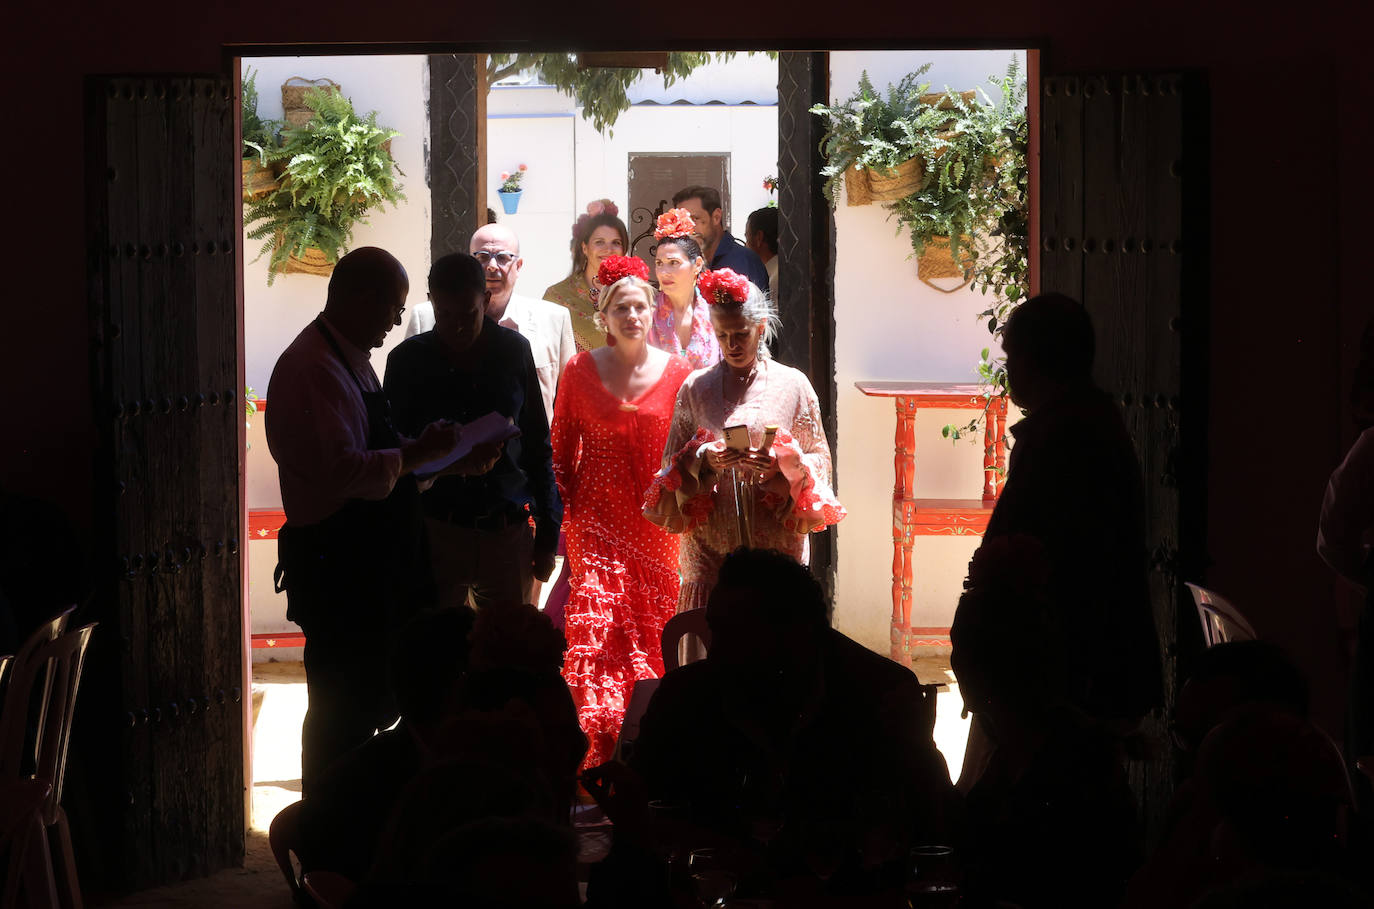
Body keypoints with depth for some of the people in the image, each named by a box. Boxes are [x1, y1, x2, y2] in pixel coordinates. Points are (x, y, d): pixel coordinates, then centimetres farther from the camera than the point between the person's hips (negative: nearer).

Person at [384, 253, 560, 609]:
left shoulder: (514, 351, 6)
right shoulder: (408, 359, 2)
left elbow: (538, 447, 11)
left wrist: (547, 534, 9)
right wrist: (453, 462, -15)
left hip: (507, 534, 1)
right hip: (436, 533, -1)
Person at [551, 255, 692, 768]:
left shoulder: (676, 374, 1)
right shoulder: (581, 372, 2)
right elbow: (561, 450, 7)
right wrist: (558, 510, 1)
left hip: (654, 519, 1)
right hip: (596, 517, -1)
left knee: (652, 624, 4)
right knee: (597, 621, -10)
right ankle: (599, 749, -7)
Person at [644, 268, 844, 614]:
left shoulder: (792, 385, 5)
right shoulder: (695, 387, 8)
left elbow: (818, 458, 7)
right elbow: (672, 465, 10)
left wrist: (782, 468, -12)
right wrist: (703, 461, -11)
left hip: (775, 541, -1)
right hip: (710, 543, 1)